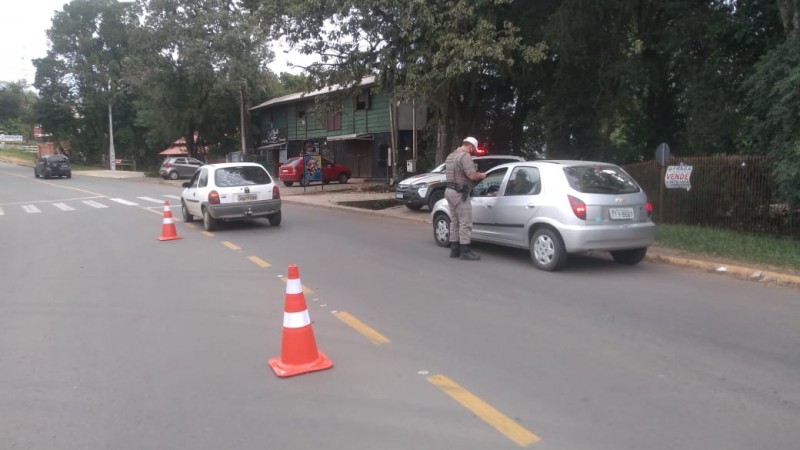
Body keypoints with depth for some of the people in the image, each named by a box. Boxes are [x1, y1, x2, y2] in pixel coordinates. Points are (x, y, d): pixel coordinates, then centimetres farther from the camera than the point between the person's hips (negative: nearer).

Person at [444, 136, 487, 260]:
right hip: (460, 193, -10)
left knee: (455, 222, 15)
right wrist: (481, 175, -3)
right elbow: (472, 175, -24)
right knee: (465, 223, -5)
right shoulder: (465, 156, -14)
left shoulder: (451, 156, 17)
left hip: (450, 190, 10)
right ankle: (465, 251, -4)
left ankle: (454, 249, 19)